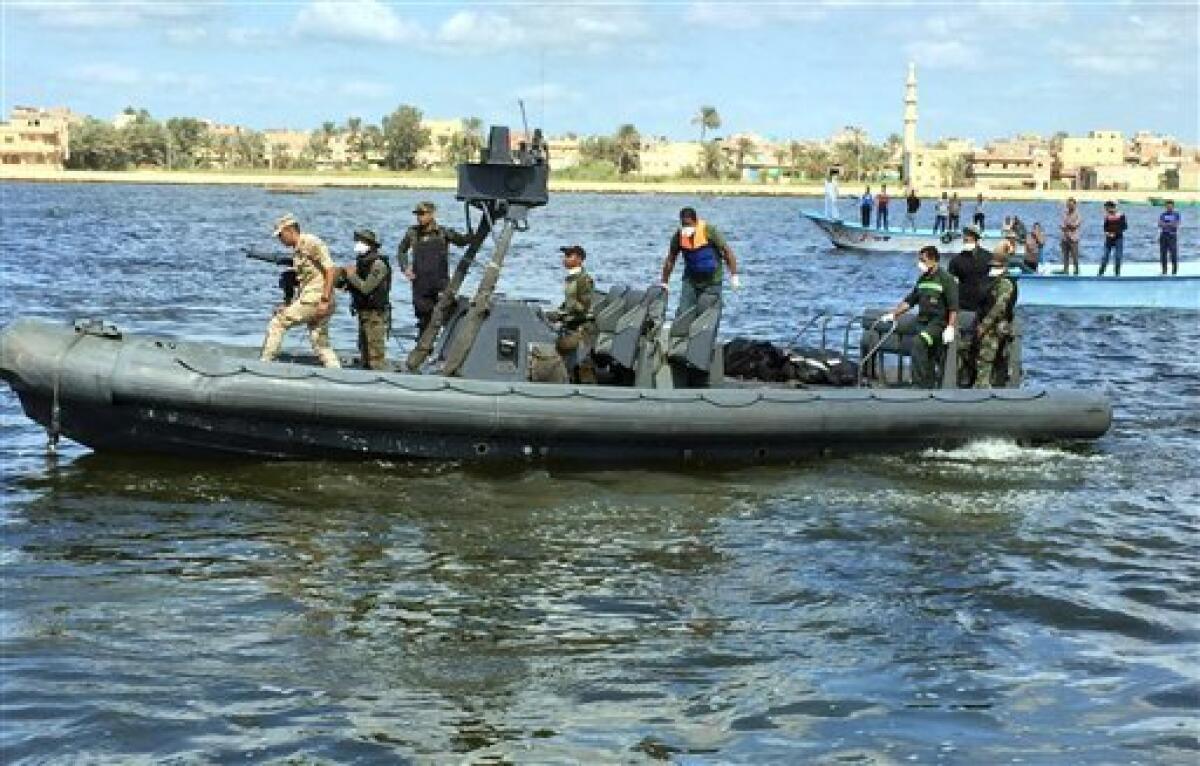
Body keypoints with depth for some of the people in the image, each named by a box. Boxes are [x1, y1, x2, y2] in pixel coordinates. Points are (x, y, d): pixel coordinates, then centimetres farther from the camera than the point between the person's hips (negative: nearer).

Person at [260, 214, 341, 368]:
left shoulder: (310, 242, -8)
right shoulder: (297, 251, 21)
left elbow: (331, 269, -17)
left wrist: (325, 300, -22)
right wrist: (289, 307, 16)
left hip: (315, 299, -9)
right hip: (310, 299, 9)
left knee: (276, 324, -3)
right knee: (321, 344, 8)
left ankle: (265, 363, 2)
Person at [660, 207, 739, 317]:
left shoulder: (709, 230, -15)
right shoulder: (679, 235, -6)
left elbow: (727, 251, -11)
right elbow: (670, 260, 4)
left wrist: (734, 276, -14)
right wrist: (664, 283, 5)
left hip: (712, 282, -2)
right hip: (690, 281, 2)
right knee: (682, 313, -9)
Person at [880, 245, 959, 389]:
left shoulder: (946, 280, -8)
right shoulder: (922, 280, 14)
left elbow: (954, 308, -13)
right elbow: (909, 301, 22)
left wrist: (950, 328, -21)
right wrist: (893, 314, 19)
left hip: (938, 323, -8)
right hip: (923, 322, 8)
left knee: (918, 343, -29)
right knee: (927, 362, 6)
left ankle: (919, 385, -29)